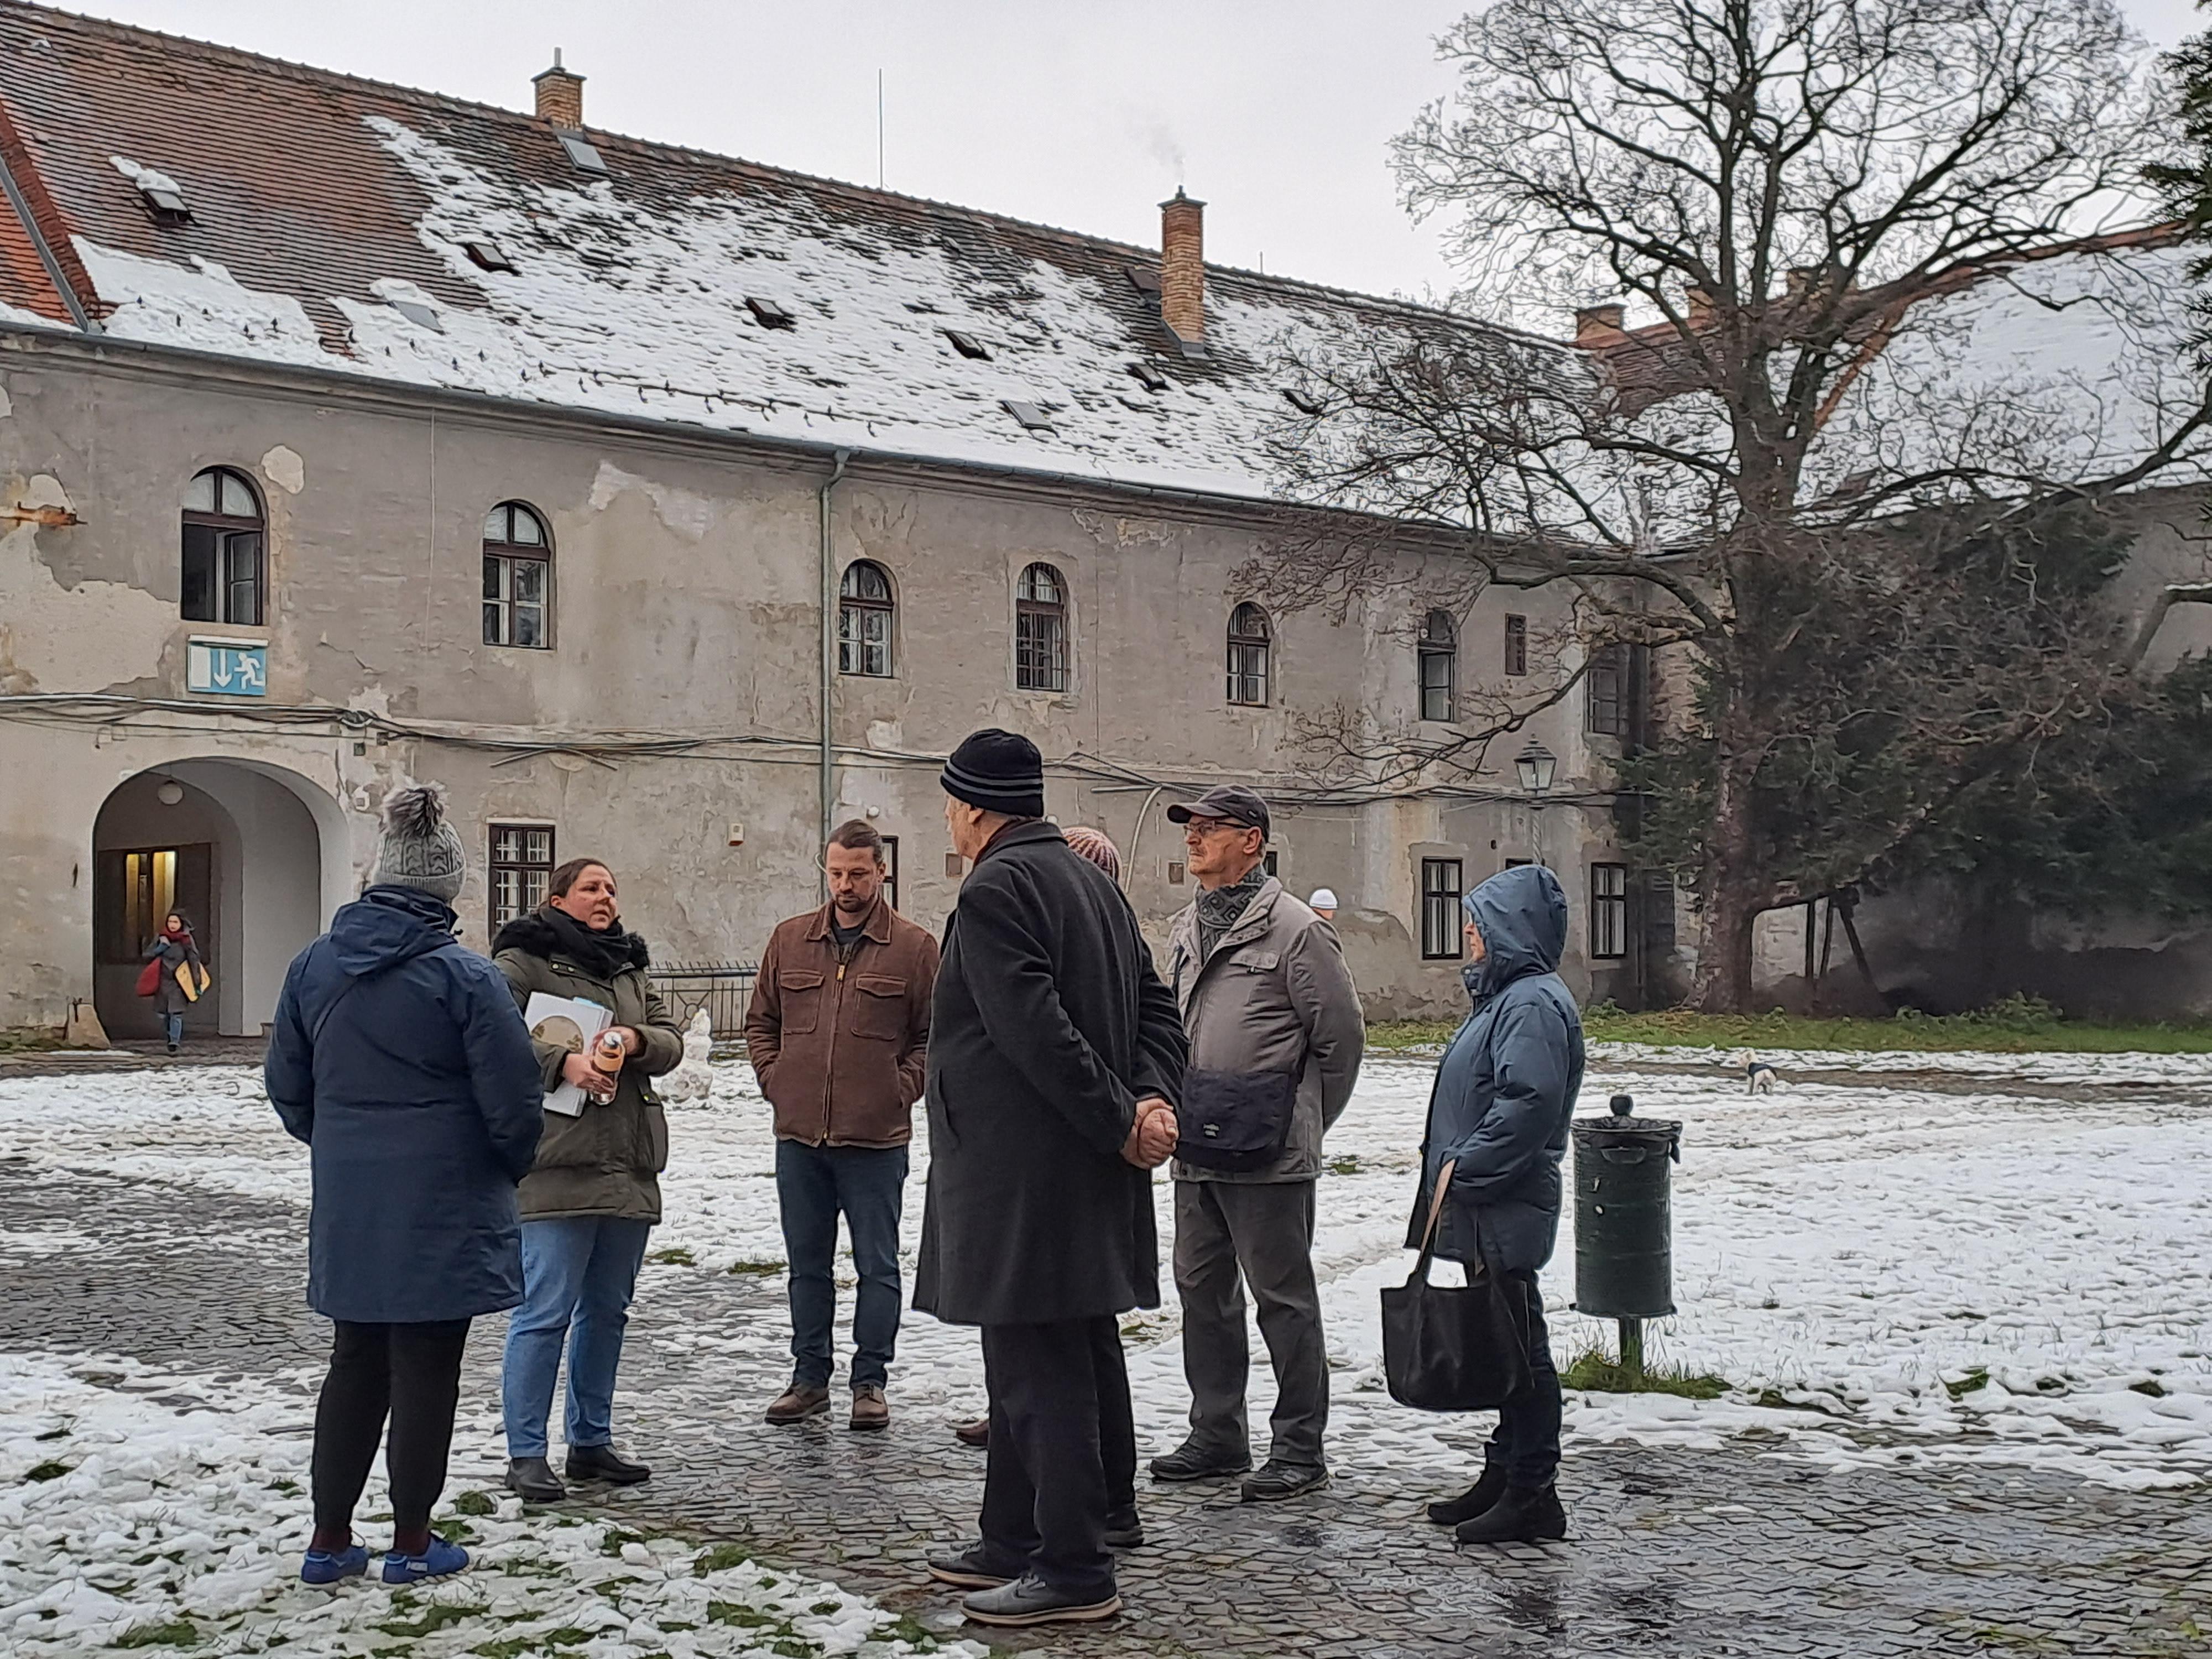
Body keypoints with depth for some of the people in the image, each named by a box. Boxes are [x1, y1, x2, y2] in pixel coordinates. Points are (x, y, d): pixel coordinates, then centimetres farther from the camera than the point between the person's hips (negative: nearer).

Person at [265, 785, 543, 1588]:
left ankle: (330, 1539, 20)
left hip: (348, 1208, 5)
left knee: (355, 1364, 15)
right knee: (426, 1369, 5)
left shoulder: (313, 965, 1)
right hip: (443, 1211, -5)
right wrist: (513, 1165, 7)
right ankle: (413, 1543, 13)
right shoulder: (464, 976, -15)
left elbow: (286, 1085, 9)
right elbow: (511, 1098, -13)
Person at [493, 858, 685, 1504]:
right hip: (556, 1166, -7)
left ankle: (591, 1440, 25)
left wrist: (638, 1040, -8)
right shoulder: (523, 961, -1)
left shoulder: (631, 967, 19)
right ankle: (525, 1455, -1)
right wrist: (562, 1062, -23)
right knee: (545, 1312, -8)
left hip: (629, 1167, 7)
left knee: (607, 1309, 14)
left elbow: (672, 1043, 13)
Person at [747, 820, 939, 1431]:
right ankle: (810, 1378, 22)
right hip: (798, 1135, 3)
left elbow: (935, 1035, 2)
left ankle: (870, 1382, 13)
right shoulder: (789, 940, 9)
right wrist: (775, 1081, 5)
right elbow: (760, 1023, 17)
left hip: (877, 1139, -3)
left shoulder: (914, 948, 0)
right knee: (807, 1264, 12)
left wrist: (899, 1090, -6)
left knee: (877, 1266, 4)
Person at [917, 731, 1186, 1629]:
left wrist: (1120, 1122, -16)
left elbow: (1038, 1030, -23)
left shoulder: (995, 889, -14)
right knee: (1037, 1362, 18)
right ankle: (1014, 1540, 29)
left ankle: (1074, 1571, 2)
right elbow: (1157, 1006, 11)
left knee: (1040, 1369, -3)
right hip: (1079, 1178, 10)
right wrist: (1152, 1098, -4)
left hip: (1023, 1175, -10)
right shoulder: (1093, 881, 16)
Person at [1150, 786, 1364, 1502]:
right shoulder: (1185, 931, 14)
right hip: (1196, 1148, 8)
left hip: (1268, 1155, -8)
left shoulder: (1296, 930, -9)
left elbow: (1341, 1038, -5)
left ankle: (1299, 1449, 8)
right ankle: (1217, 1435, 26)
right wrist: (1180, 1114, 16)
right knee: (1202, 1290, 14)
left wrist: (1301, 1124, 1)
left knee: (1283, 1298, -1)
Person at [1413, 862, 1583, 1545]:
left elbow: (1529, 1103, -26)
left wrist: (1464, 1169, -21)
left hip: (1508, 1210, -10)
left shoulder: (1534, 1003, -16)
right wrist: (1451, 1169, 14)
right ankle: (1504, 1475, 24)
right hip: (1480, 1207, 10)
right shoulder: (1503, 995, 17)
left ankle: (1532, 1494, 3)